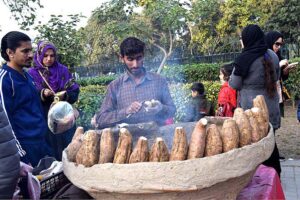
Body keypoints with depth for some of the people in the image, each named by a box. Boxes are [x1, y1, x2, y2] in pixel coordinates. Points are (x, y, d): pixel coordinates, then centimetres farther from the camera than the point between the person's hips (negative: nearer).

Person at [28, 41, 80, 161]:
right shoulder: (32, 73, 1)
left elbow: (75, 92, 2)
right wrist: (42, 94, -22)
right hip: (43, 121, -1)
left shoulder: (63, 70, 6)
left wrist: (65, 95, -19)